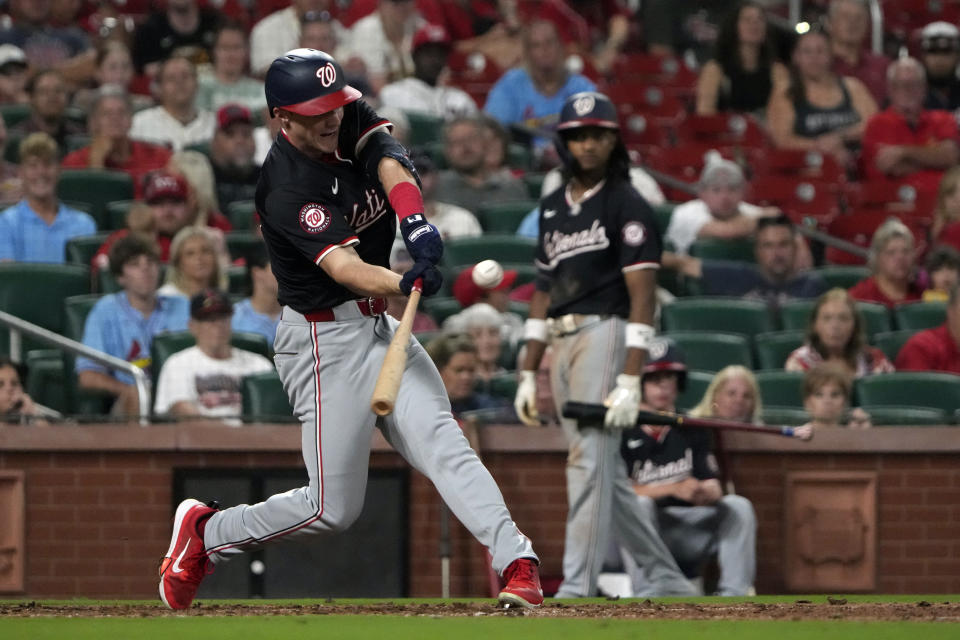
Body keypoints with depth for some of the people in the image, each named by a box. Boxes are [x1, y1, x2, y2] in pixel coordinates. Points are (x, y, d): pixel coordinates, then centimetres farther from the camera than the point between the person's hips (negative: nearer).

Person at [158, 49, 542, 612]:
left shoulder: (352, 120, -1)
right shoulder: (288, 190, -23)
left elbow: (391, 165, -18)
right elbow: (344, 268, -35)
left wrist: (414, 221, -39)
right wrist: (405, 284, -54)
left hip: (378, 326, 7)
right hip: (326, 342, -7)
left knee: (441, 441, -13)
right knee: (333, 508, -3)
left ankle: (516, 560, -23)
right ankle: (205, 533, 17)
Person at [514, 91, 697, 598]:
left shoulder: (627, 206, -5)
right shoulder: (553, 207, 18)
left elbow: (642, 298, -11)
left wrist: (630, 380, -19)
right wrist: (528, 374, 16)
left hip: (605, 332, -8)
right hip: (562, 344, 8)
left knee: (589, 463, -16)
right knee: (604, 475, 8)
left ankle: (576, 591, -19)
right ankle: (670, 585, 17)